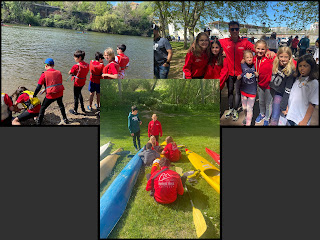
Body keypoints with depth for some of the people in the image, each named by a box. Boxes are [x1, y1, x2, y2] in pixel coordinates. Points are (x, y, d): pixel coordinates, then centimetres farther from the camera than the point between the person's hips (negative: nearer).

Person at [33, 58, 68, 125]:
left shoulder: (44, 74, -6)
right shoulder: (59, 72, 7)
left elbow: (39, 87, -6)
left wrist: (34, 95, 7)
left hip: (51, 95, -4)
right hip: (60, 93, 4)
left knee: (42, 108, 15)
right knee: (61, 105, 31)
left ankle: (38, 122, 21)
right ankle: (65, 119, 41)